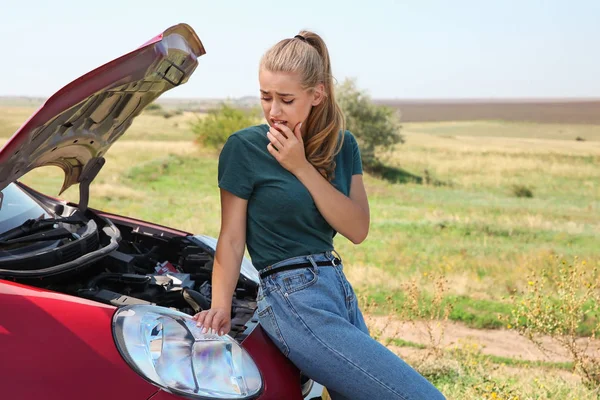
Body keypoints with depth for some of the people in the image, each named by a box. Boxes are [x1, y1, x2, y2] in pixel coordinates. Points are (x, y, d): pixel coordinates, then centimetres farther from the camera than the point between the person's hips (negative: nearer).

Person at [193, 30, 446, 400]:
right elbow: (231, 239, -3)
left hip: (340, 289, 7)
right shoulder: (245, 148, -5)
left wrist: (302, 167, -11)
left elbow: (357, 229, -4)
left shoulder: (342, 145, 8)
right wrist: (221, 307, -15)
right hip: (295, 299, -6)